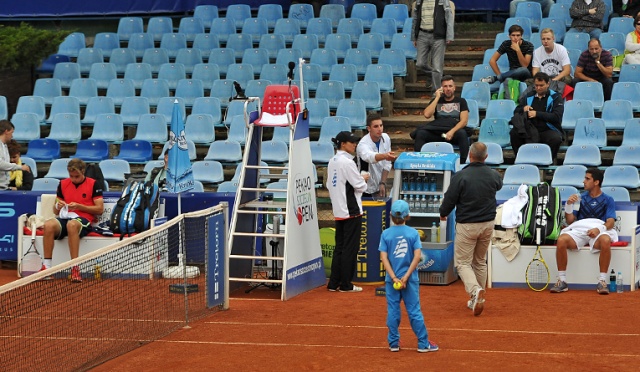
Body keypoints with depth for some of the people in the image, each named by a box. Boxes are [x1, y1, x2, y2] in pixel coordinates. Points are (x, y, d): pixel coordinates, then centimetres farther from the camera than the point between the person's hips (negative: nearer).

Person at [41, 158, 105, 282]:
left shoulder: (93, 184, 6)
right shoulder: (63, 184, 18)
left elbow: (100, 209, 1)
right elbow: (56, 211, 22)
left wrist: (79, 206, -9)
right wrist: (58, 207, -3)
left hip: (84, 220, -4)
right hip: (64, 218, 4)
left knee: (72, 224, -41)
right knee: (49, 225, -33)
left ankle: (75, 268, -41)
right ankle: (47, 266, -32)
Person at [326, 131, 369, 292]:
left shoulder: (332, 162, 10)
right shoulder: (347, 162, -16)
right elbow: (359, 186, -16)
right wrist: (364, 179, 6)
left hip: (338, 211, 9)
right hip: (352, 211, -9)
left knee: (339, 247, 13)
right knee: (350, 248, -1)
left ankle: (334, 283, 14)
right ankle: (345, 284, 2)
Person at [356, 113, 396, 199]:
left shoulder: (386, 138, -5)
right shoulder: (363, 144, -25)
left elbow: (387, 164, 2)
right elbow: (369, 156, -49)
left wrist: (383, 183, -5)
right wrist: (385, 156, -67)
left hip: (379, 187, 5)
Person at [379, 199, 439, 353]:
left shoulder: (386, 234, -3)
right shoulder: (413, 233, -4)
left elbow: (384, 257, -8)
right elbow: (417, 256, -11)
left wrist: (394, 278, -10)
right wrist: (406, 276, -11)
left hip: (391, 279, 0)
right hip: (410, 279, 0)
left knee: (393, 311, 8)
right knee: (414, 311, 4)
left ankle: (394, 343, 13)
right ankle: (423, 343, 5)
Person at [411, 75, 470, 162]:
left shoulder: (461, 101, 16)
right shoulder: (436, 101, 21)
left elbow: (464, 121, 3)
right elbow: (427, 115, 3)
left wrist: (452, 131, -15)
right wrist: (437, 98, 4)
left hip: (454, 131, -1)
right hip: (436, 131, 1)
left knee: (462, 133, -37)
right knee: (420, 134, -28)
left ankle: (463, 164, -39)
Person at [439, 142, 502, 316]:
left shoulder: (460, 176, -19)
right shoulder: (493, 175, -3)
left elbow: (449, 199, -11)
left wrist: (443, 214, 10)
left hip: (467, 225, -5)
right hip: (488, 224, 5)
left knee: (463, 263, 2)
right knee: (480, 262, 19)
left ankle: (475, 290, -24)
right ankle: (477, 300, 25)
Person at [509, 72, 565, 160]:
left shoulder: (556, 97, 6)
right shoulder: (528, 97, 19)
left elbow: (557, 117, -8)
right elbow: (516, 112, 20)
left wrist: (537, 114, -13)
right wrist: (523, 109, -4)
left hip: (548, 130, -3)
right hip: (530, 130, 3)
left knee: (556, 139, -37)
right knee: (514, 133, -26)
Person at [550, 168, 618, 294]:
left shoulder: (607, 200, 15)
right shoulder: (580, 198, 22)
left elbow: (610, 222, 1)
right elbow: (570, 221, 17)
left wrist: (599, 229, -20)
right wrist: (568, 205, 0)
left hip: (599, 231, -2)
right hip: (579, 229, 2)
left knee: (605, 241, -39)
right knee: (561, 240, -31)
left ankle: (602, 282, -30)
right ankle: (562, 281, -24)